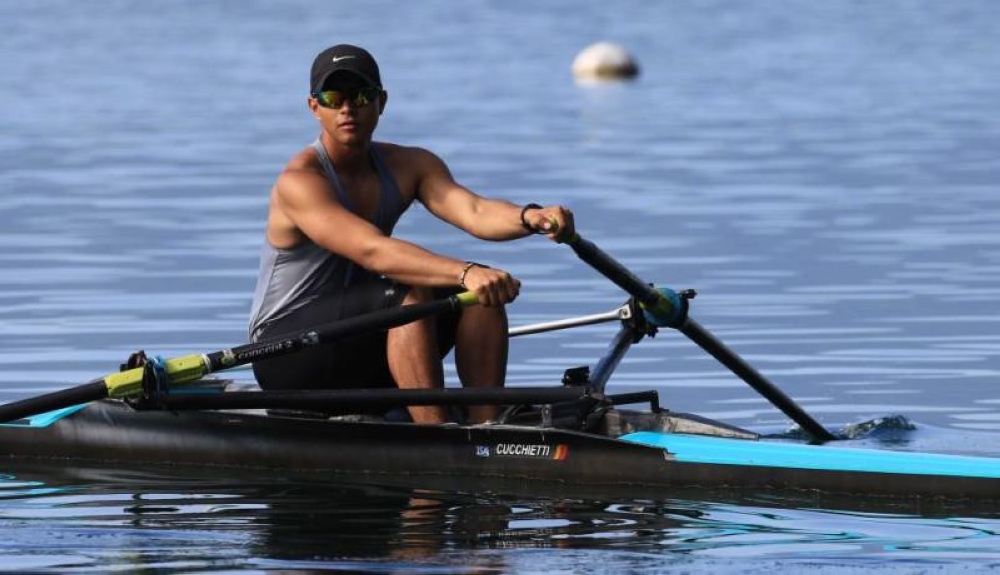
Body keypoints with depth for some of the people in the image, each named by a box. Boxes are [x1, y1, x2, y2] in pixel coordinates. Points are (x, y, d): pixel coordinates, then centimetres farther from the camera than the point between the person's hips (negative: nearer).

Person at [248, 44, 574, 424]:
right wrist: (463, 273, -48)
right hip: (286, 357, -7)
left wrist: (531, 218, -39)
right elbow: (371, 250, -35)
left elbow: (473, 212, -16)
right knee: (412, 295, -30)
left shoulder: (409, 166, 2)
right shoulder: (299, 181, -20)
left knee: (482, 291, -13)